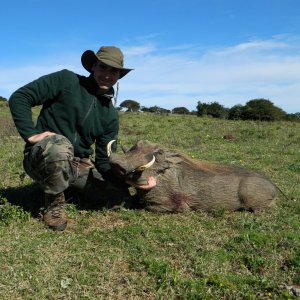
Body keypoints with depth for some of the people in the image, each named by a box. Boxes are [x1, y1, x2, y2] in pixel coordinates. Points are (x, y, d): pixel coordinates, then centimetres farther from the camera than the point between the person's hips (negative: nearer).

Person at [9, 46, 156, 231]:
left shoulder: (110, 115, 2)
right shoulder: (66, 80, -10)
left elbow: (104, 160, 1)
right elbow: (19, 98, -10)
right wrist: (31, 134, -21)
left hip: (78, 165, 5)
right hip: (41, 158, -5)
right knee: (60, 146, -38)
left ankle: (69, 186, 17)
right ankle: (55, 205, -13)